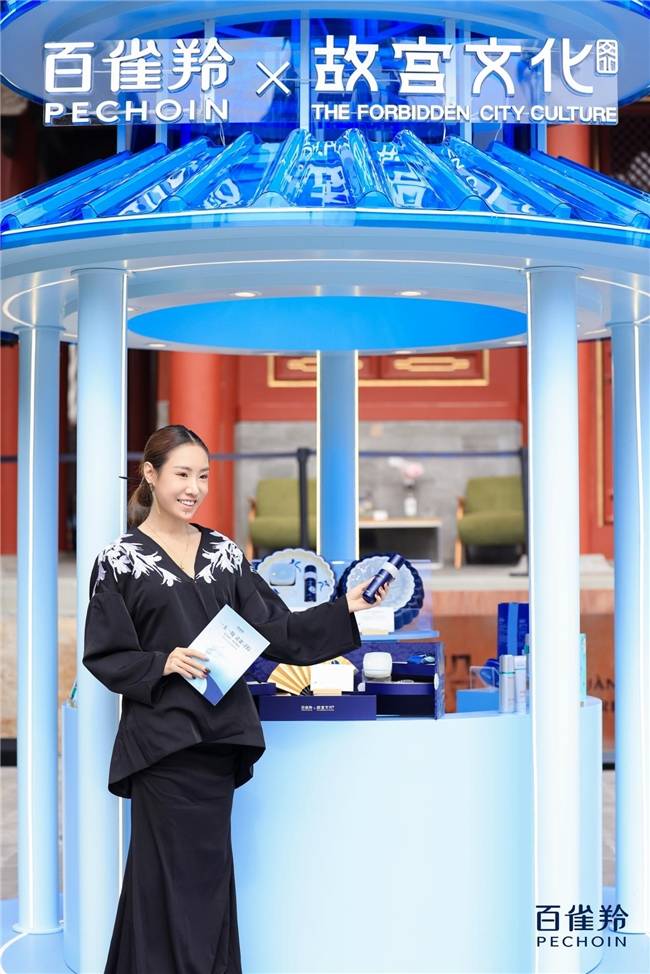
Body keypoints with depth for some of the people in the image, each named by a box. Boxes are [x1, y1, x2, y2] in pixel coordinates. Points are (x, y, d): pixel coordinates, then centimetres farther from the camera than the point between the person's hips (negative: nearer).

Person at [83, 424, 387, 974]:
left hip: (219, 736, 4)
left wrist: (345, 609, -5)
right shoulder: (121, 560, -2)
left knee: (210, 873, 9)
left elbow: (274, 630, 5)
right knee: (173, 876, -3)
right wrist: (163, 664, -18)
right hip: (163, 738, -4)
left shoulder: (223, 552, 10)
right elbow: (103, 654, -3)